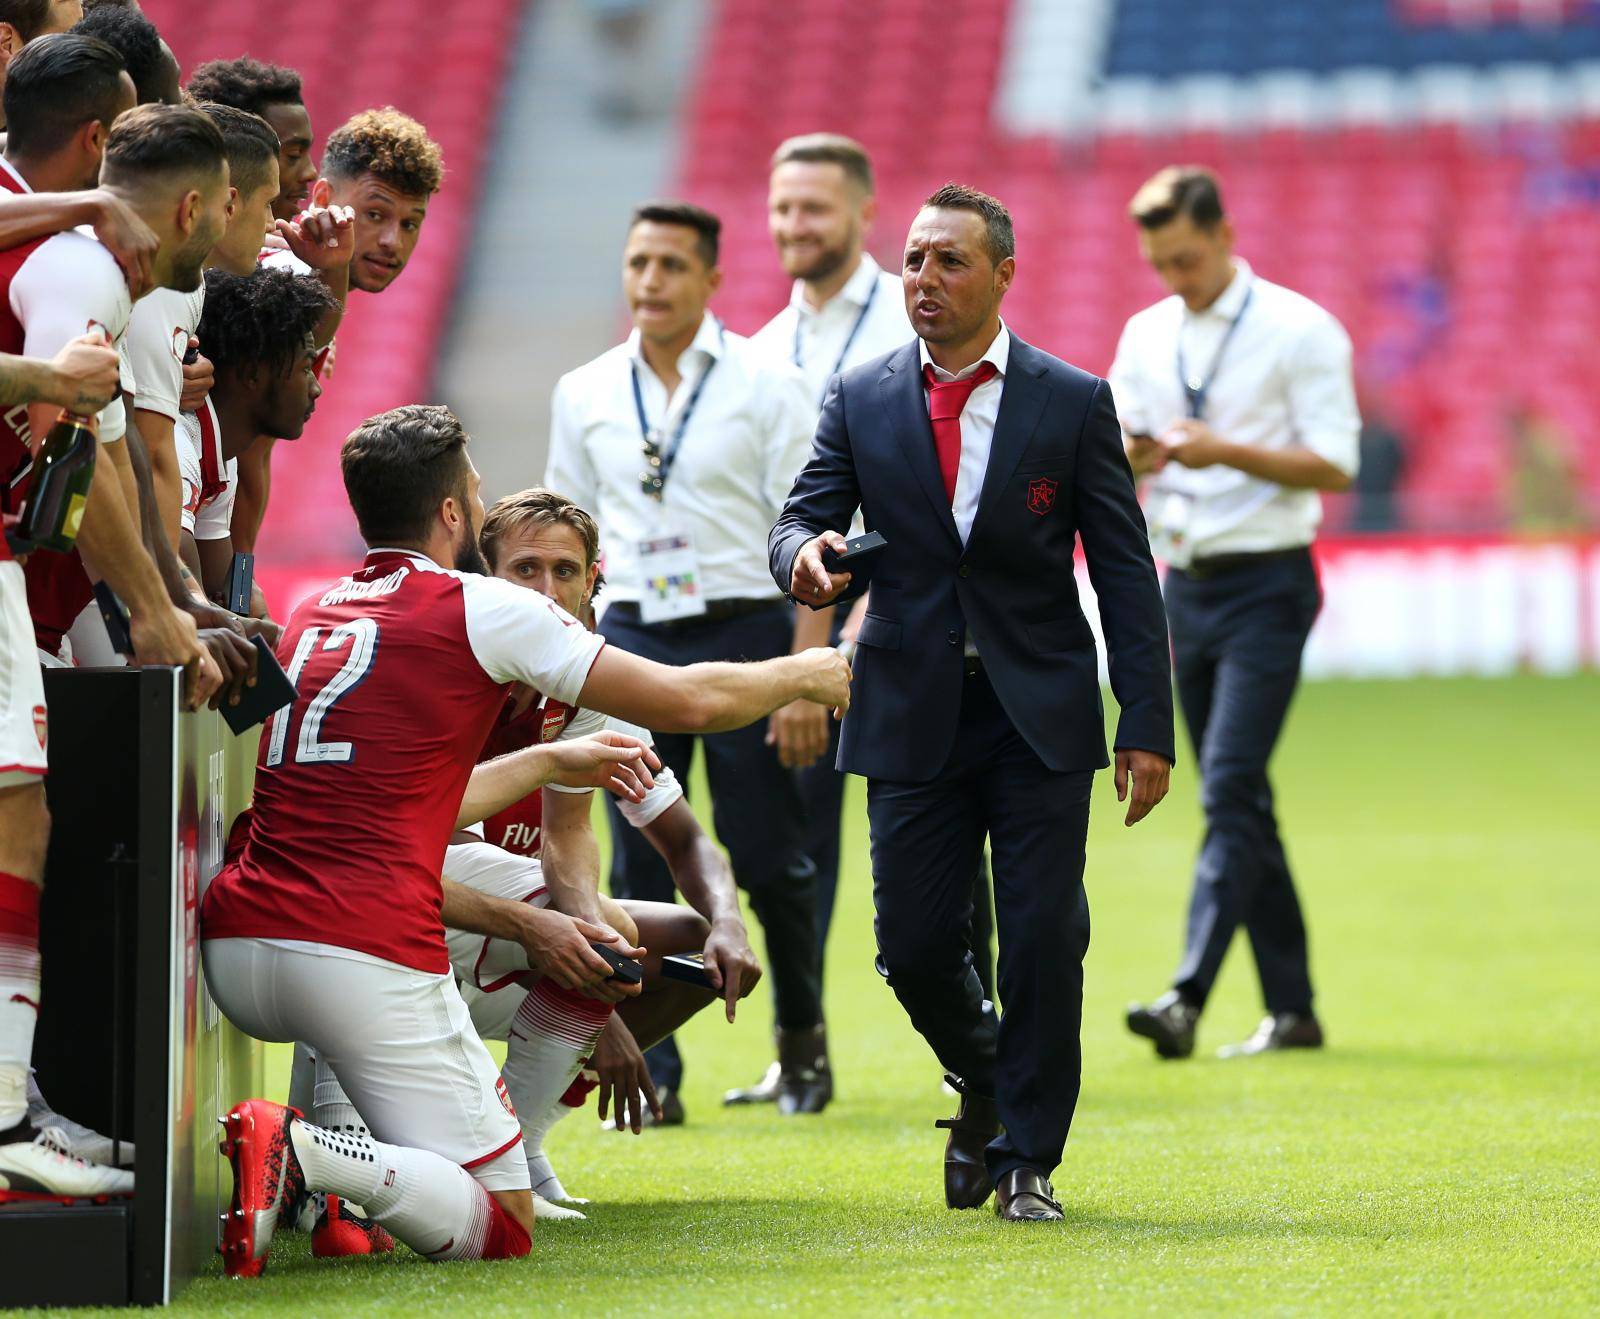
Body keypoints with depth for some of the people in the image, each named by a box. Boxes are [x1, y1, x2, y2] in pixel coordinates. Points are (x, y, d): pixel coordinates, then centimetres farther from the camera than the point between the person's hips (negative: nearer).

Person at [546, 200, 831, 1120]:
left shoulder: (767, 385, -3)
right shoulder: (585, 395, 8)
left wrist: (806, 668, -12)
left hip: (744, 634, -3)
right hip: (633, 642, 3)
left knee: (770, 861, -1)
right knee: (640, 869, 0)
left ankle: (803, 1033, 22)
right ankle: (651, 1069, 6)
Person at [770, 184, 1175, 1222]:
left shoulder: (1074, 403, 0)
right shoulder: (860, 401, 6)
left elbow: (1125, 573, 0)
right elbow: (804, 519, 4)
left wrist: (1148, 727, -6)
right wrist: (806, 557, -23)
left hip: (1042, 715, -2)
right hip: (913, 715, 2)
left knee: (1045, 940, -5)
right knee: (913, 943, 1)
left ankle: (1028, 1158, 9)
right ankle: (984, 1087, 31)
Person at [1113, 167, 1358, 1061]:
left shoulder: (1300, 330, -6)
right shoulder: (1148, 336, 12)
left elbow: (1335, 465, -11)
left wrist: (1227, 451, -22)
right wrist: (1130, 457, -12)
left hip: (1266, 585, -7)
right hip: (1185, 585, 7)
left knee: (1231, 790, -16)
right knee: (1238, 803, 9)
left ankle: (1189, 999, -26)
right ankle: (1292, 1008, 15)